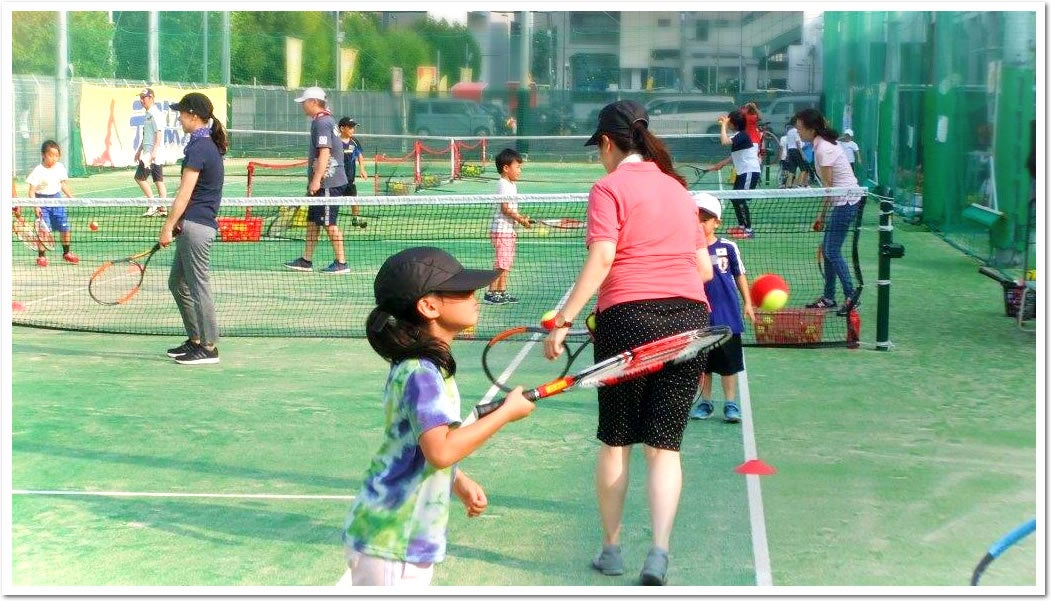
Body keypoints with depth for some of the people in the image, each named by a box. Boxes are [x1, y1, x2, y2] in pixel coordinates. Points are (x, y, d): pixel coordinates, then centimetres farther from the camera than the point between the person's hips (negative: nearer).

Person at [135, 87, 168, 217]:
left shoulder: (155, 113, -12)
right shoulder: (148, 114, 18)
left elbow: (159, 133, -20)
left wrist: (154, 152, -26)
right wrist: (139, 150, 26)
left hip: (154, 153, -10)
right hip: (148, 153, 10)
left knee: (139, 177, -9)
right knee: (159, 181, 6)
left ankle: (153, 205, -7)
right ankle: (162, 208, 6)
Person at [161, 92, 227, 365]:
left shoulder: (198, 148, -15)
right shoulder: (210, 145, 15)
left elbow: (184, 193, -17)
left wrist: (168, 226, -15)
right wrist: (176, 223, 20)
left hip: (194, 226, -10)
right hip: (192, 227, 10)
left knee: (199, 286, -4)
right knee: (177, 283, 17)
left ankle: (209, 347, 1)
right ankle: (195, 340, 23)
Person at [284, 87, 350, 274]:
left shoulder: (322, 123, -15)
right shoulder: (326, 120, 17)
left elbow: (325, 153, -22)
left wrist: (316, 180, -24)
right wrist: (314, 181, 25)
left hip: (328, 182, -10)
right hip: (323, 183, 10)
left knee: (330, 223, -6)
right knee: (312, 222, 14)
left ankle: (341, 263, -2)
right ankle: (306, 261, 20)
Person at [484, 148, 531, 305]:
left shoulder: (511, 185, 15)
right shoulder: (504, 185, -16)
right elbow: (505, 209, -21)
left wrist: (521, 217, 7)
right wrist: (520, 219, -19)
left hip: (508, 229, 10)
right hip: (501, 229, -10)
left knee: (507, 263, 13)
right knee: (501, 263, -9)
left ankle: (502, 292, 18)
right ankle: (491, 293, -4)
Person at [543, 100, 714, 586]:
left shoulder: (610, 188, -2)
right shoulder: (677, 188, 15)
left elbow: (602, 258, -15)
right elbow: (704, 267, 17)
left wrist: (564, 320, -16)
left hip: (627, 318, -4)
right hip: (690, 318, 4)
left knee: (615, 441, 12)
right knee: (665, 446, 6)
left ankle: (611, 549, 21)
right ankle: (659, 552, -7)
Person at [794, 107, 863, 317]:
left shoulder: (823, 149, -17)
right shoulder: (822, 144, 11)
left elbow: (829, 186, -15)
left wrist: (822, 215, -7)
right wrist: (823, 215, 14)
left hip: (845, 200, -10)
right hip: (843, 200, 10)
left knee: (832, 251, -7)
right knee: (827, 249, 12)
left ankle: (851, 297, -5)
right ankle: (829, 297, 17)